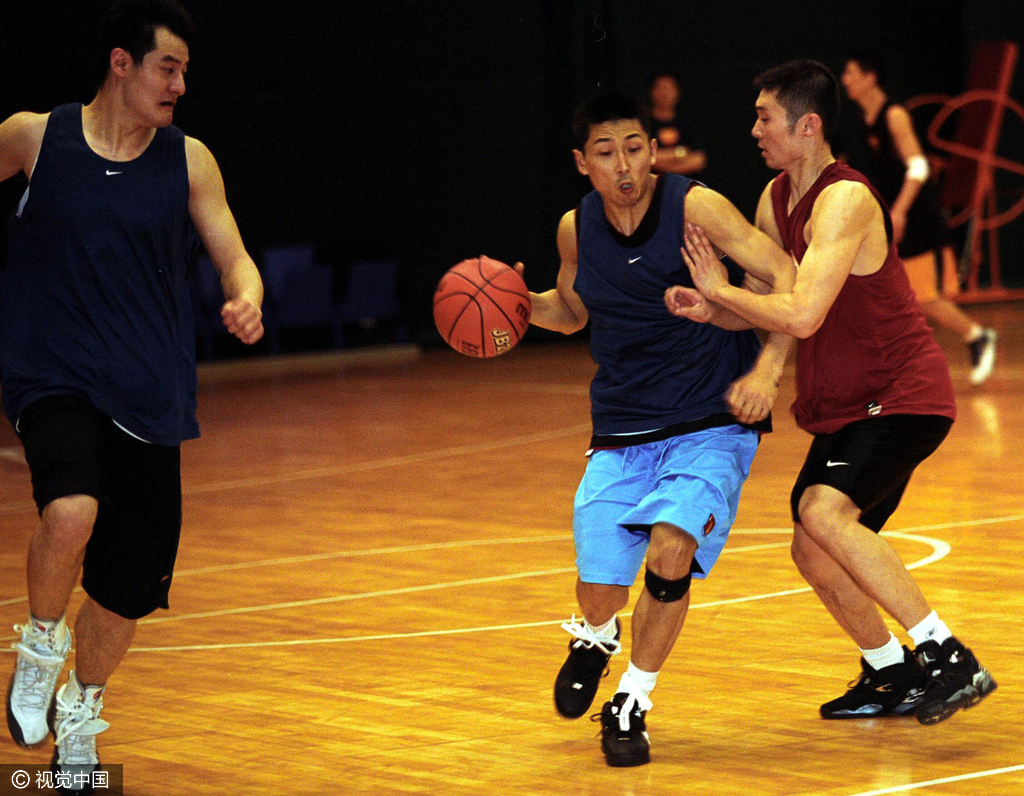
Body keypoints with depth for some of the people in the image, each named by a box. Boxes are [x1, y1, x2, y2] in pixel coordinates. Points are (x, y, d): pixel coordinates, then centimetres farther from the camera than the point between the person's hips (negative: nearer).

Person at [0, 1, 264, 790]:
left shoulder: (188, 159, 2)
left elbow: (236, 260, 4)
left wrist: (246, 303, -19)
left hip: (149, 398, 3)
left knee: (127, 587, 6)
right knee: (71, 512, -32)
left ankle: (81, 713, 37)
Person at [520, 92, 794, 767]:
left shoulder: (694, 206, -12)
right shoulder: (577, 229, 2)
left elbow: (785, 278, -12)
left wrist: (767, 369, -25)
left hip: (712, 424, -3)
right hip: (622, 431, 3)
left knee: (670, 551, -26)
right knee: (601, 594, -6)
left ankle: (632, 704, -1)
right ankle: (596, 639, 35)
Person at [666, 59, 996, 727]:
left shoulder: (846, 200, -21)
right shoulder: (777, 198, 8)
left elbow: (802, 316, -30)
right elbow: (766, 309, 14)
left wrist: (720, 290, -17)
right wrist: (706, 309, -7)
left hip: (903, 397, -10)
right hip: (846, 406, 10)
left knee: (823, 511, -29)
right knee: (813, 552, 10)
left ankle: (949, 659, -26)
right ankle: (892, 678, 29)